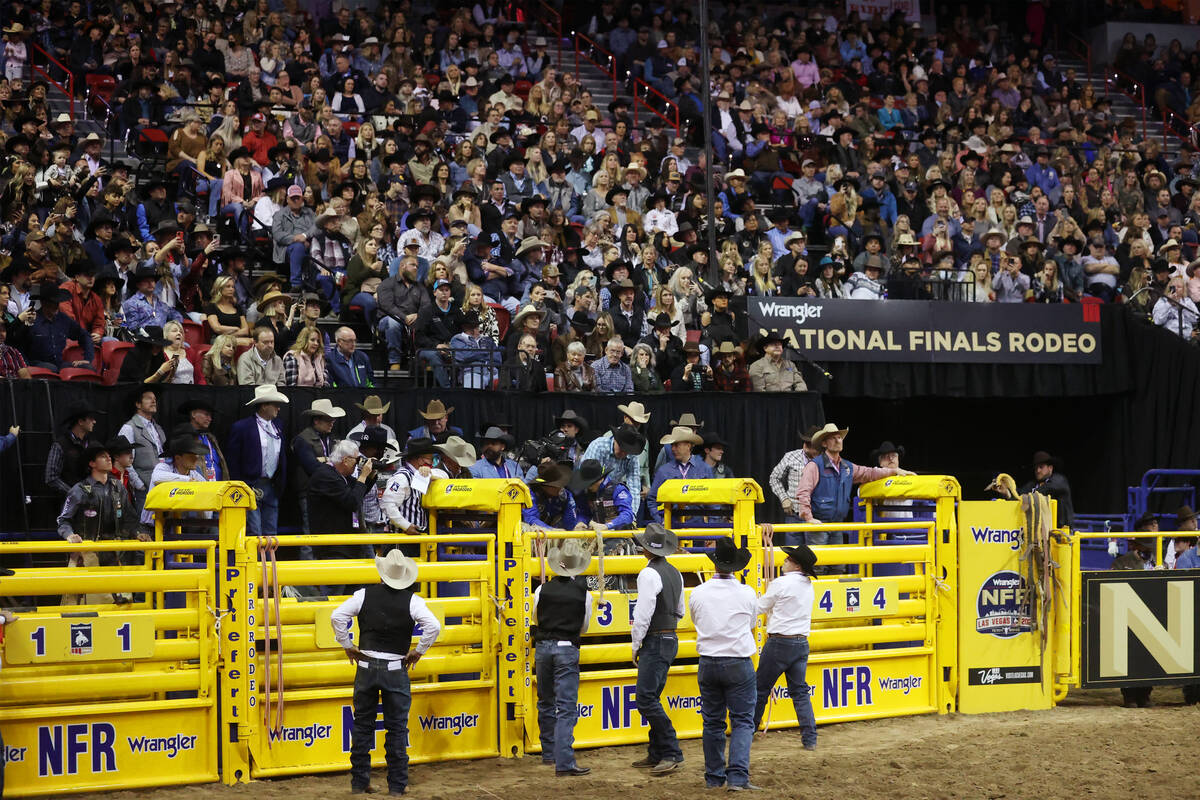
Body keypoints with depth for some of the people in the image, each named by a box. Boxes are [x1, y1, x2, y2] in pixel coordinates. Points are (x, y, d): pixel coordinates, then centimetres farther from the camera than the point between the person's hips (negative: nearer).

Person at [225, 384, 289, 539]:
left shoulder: (278, 426, 13)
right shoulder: (242, 427, -7)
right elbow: (232, 461, -6)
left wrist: (282, 484, 14)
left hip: (272, 487, 6)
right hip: (252, 486, -6)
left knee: (270, 534, 6)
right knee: (254, 534, -10)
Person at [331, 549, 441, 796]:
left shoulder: (365, 595, -2)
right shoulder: (411, 600, -6)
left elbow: (337, 616, -7)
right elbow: (434, 626, -13)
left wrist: (347, 646, 5)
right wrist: (418, 651, 0)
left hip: (366, 667, 1)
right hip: (396, 670, -1)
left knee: (362, 726, 12)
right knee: (397, 728, 7)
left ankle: (359, 783, 15)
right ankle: (397, 785, 8)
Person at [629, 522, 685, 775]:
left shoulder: (649, 574, -16)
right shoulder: (675, 573, 12)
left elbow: (643, 615, -18)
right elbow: (680, 611, 21)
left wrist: (636, 646, -9)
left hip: (655, 642, -10)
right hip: (671, 638, 10)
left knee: (646, 699, -11)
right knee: (651, 698, 15)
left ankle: (672, 753, -14)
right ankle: (656, 754, 18)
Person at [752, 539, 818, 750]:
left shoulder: (781, 584, -12)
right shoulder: (808, 586, 9)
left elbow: (759, 609, 0)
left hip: (779, 643, -6)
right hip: (801, 643, 6)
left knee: (761, 688, 7)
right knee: (800, 691, 10)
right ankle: (810, 738, 2)